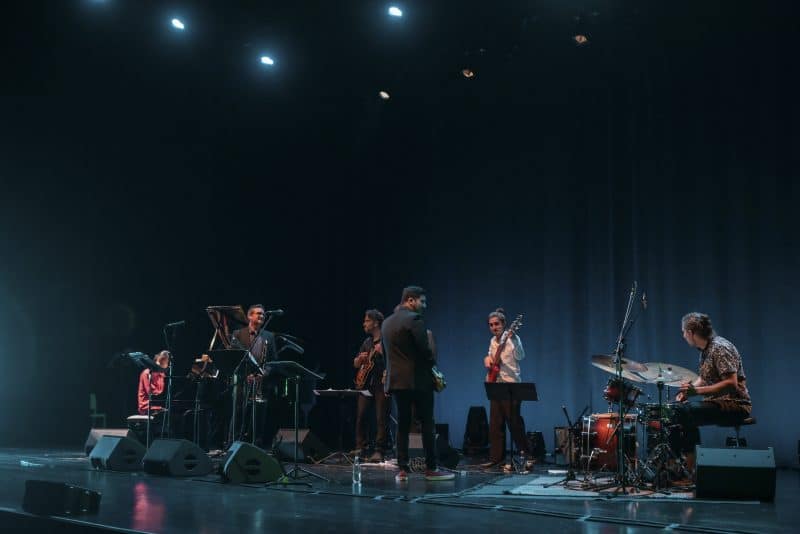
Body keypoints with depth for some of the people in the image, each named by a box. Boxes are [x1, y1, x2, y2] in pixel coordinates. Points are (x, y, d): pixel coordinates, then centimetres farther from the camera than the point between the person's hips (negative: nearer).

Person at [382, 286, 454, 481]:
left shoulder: (386, 322, 13)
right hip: (417, 379, -7)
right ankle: (431, 469, 4)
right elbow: (424, 350, -16)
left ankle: (402, 470, 4)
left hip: (396, 379, 7)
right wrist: (432, 363, 3)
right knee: (427, 423, 1)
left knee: (402, 424, 7)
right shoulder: (414, 319, -12)